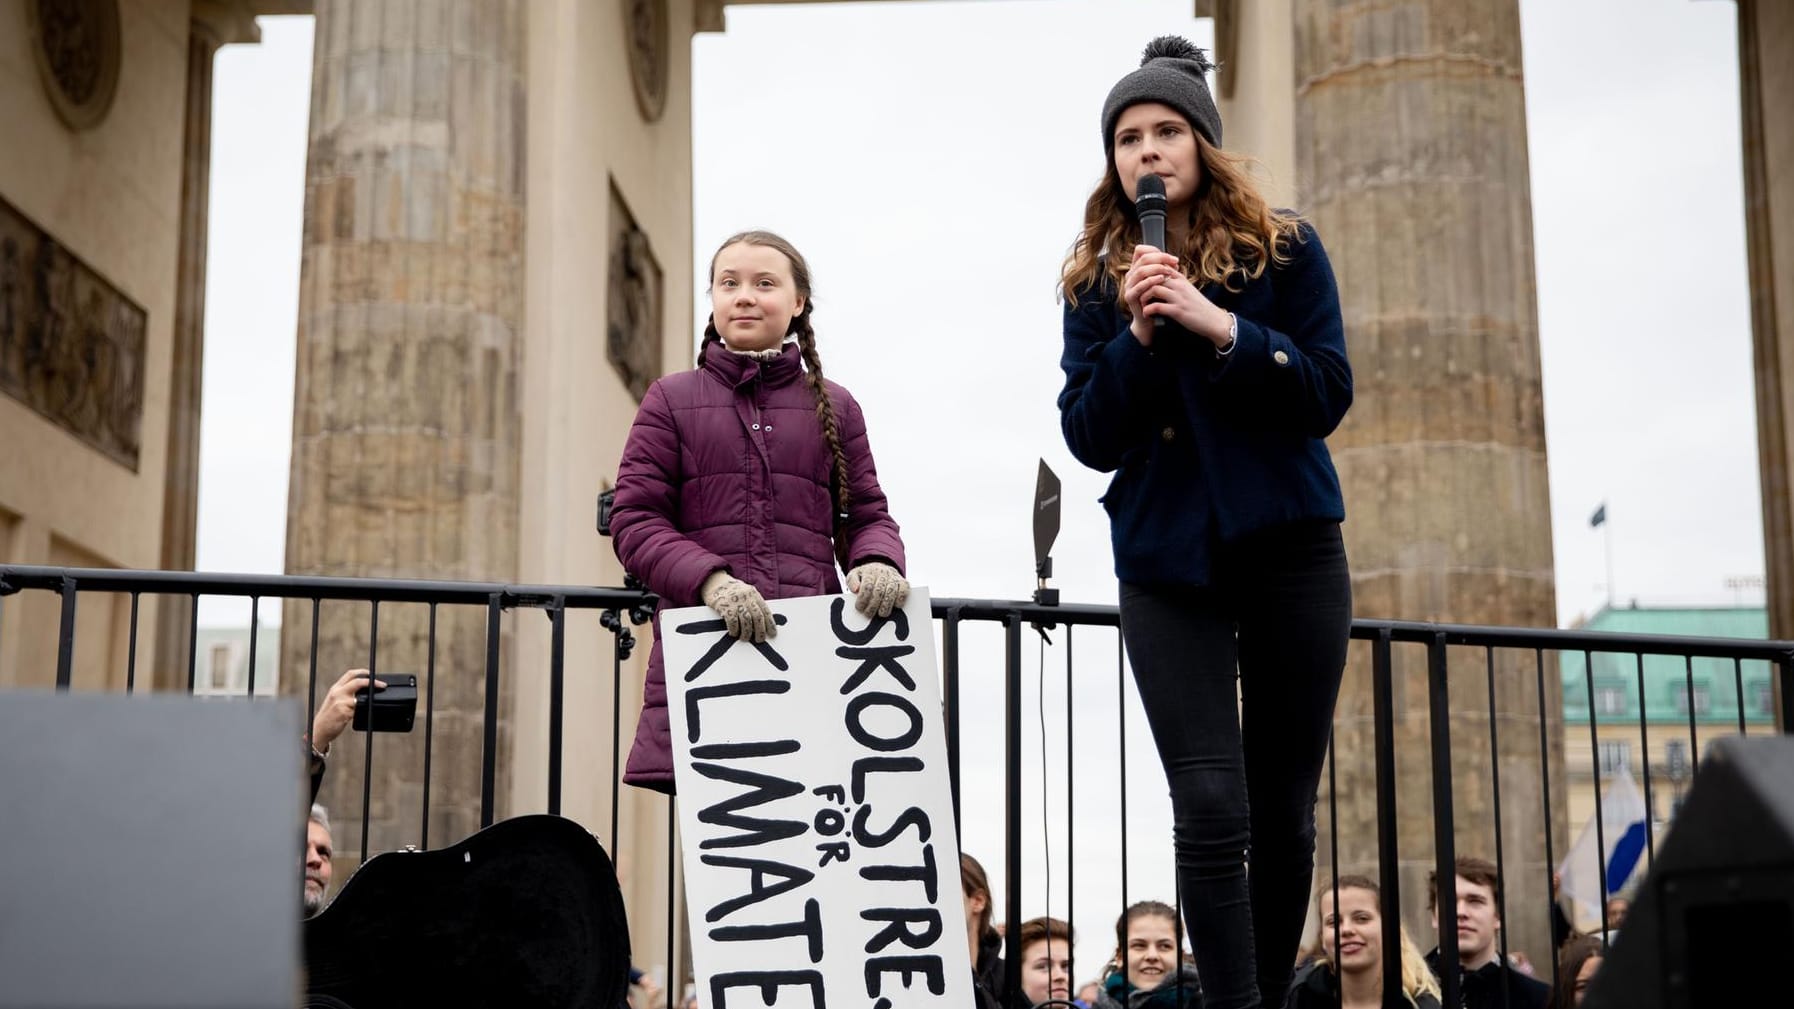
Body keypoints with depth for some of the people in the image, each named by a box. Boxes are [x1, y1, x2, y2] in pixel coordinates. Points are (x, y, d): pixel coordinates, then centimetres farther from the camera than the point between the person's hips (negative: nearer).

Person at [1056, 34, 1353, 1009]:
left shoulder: (1284, 251, 2)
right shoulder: (1096, 283, 6)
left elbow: (1327, 395, -6)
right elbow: (1088, 437, 0)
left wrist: (1219, 326, -18)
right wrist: (1136, 338, -15)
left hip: (1289, 551, 0)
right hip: (1167, 563, 0)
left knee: (1284, 811, 6)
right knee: (1212, 811, -12)